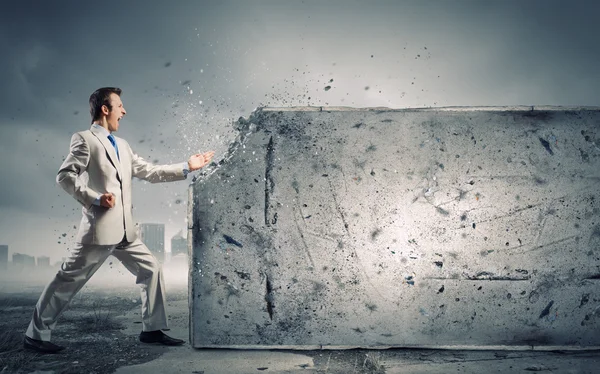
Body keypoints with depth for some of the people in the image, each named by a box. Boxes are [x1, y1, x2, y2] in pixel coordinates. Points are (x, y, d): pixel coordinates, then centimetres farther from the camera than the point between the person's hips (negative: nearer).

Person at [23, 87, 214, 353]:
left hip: (125, 230, 8)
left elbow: (148, 172, 18)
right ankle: (36, 334, 12)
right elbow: (65, 176, -11)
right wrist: (95, 198, -21)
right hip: (99, 227, -8)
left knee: (151, 270, 7)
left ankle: (152, 329, 15)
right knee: (69, 279, -1)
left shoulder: (122, 145, 19)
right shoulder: (85, 139, -4)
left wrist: (186, 168, 15)